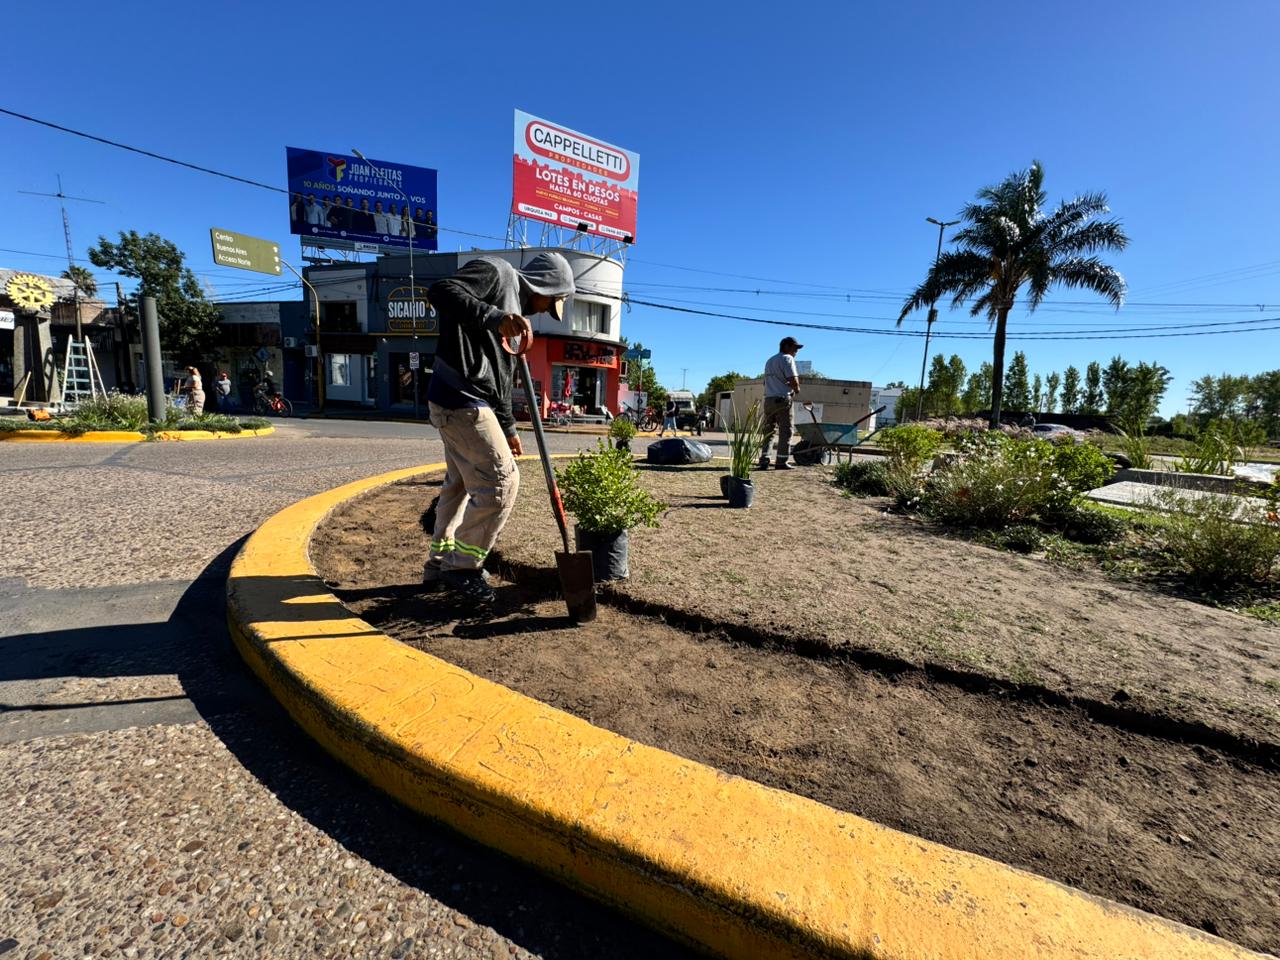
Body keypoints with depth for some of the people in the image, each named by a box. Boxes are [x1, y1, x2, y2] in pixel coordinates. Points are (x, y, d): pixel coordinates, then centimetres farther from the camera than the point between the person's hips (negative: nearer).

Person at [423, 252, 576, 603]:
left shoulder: (515, 310, 24)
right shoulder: (497, 271, -3)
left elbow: (500, 376, 26)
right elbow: (441, 291, -21)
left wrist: (508, 427, 27)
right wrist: (495, 317, -36)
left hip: (456, 403, 10)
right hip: (461, 400, -10)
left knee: (461, 483, 16)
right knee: (501, 481, -8)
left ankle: (440, 565, 28)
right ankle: (462, 567, 4)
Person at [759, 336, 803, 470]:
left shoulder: (770, 361, 23)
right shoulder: (787, 358, -4)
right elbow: (793, 380, -16)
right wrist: (796, 388, 6)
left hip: (769, 399, 8)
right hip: (783, 399, -7)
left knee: (768, 431, 10)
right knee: (786, 431, -1)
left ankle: (764, 460, 4)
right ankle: (781, 462, -1)